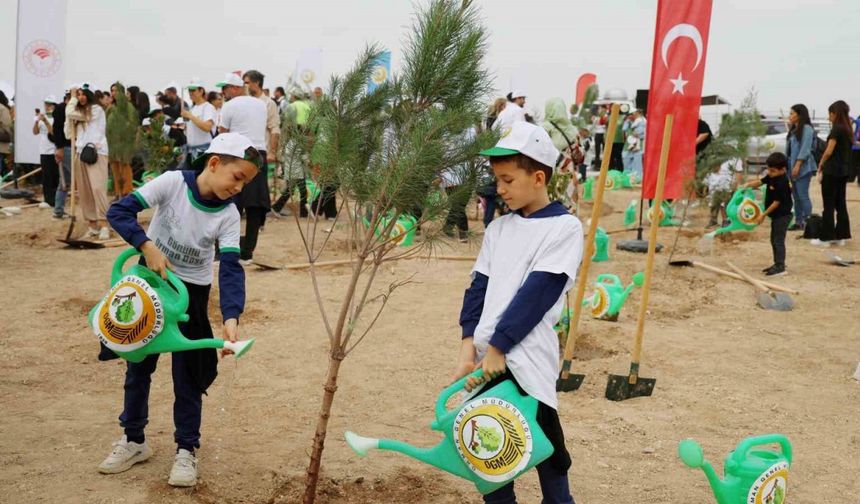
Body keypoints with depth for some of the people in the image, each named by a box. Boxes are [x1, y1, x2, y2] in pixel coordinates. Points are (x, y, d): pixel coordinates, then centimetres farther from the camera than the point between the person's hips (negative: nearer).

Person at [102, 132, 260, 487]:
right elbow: (119, 211, -21)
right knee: (138, 363, 11)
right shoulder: (173, 182, -20)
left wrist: (231, 317, -37)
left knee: (187, 372, 1)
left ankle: (186, 449, 16)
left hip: (191, 291, 0)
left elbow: (231, 268, -24)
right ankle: (133, 439, 28)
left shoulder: (228, 215, -16)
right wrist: (147, 246, -34)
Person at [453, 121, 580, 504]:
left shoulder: (564, 227, -5)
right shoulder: (498, 228, 14)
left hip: (528, 361, -6)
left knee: (545, 448, 1)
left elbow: (537, 294, -12)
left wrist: (498, 346, -15)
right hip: (487, 356, 6)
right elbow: (479, 287, 8)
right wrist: (469, 344, -5)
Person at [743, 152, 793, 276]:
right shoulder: (772, 177, 3)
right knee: (774, 240, 16)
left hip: (782, 215, -10)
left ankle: (780, 267, -6)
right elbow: (760, 182, 14)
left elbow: (777, 202, -22)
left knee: (778, 240, -8)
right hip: (776, 215, 10)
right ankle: (778, 264, 26)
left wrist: (764, 214, -16)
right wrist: (748, 185, -6)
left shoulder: (782, 183, -24)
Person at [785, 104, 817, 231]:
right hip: (792, 167, 9)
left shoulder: (807, 129, -9)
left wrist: (797, 165, -21)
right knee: (796, 196, 10)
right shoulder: (794, 130, 18)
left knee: (803, 196, -9)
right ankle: (798, 222, 14)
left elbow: (805, 149, -16)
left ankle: (807, 222, -6)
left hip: (803, 167, -9)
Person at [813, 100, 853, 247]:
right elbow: (844, 151, 9)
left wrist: (820, 166, -1)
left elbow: (829, 151, -15)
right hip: (843, 170, 8)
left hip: (832, 170, -8)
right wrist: (824, 165, 5)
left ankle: (826, 238, 0)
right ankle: (840, 236, 12)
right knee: (840, 204, 10)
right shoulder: (848, 129, 11)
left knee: (829, 205, -3)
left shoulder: (837, 129, -13)